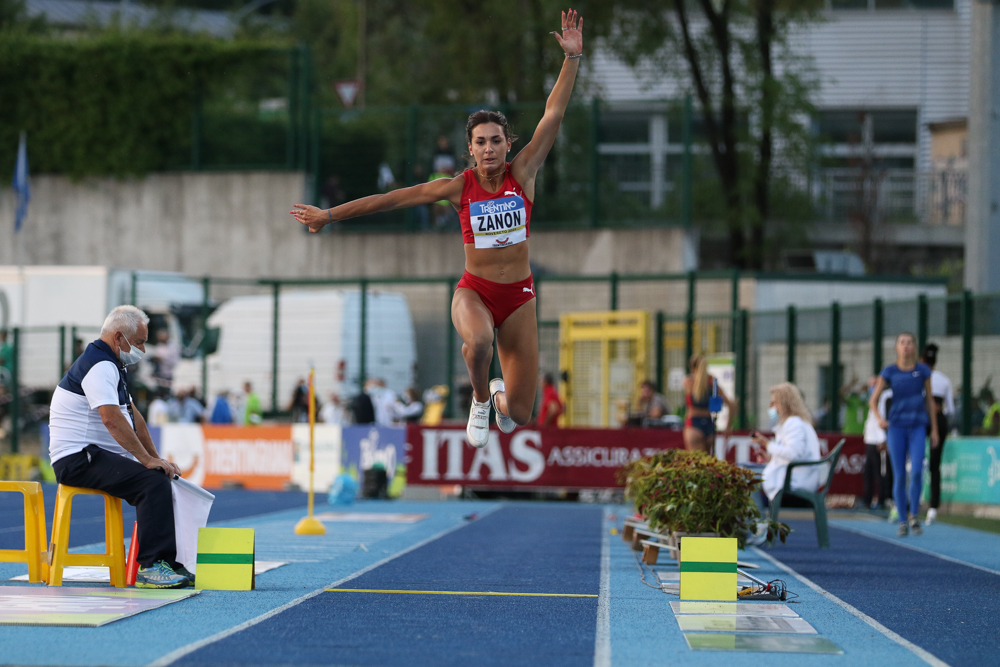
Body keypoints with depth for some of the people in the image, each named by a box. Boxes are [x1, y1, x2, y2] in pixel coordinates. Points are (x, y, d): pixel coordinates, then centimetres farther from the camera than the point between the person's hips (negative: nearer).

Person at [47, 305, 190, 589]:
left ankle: (170, 562, 1)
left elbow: (133, 416, 23)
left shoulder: (110, 365, 21)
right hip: (79, 459, -11)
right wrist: (147, 460, -26)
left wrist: (156, 458, 14)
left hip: (97, 457, 11)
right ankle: (150, 567, -30)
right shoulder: (99, 366, -15)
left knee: (165, 480, 2)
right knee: (154, 482, -27)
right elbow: (111, 419, -27)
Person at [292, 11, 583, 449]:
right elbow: (393, 199, -1)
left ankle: (501, 397, 42)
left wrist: (572, 58, -16)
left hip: (518, 296, 1)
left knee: (519, 415, 1)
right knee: (478, 342, -40)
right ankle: (480, 400, -6)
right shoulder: (459, 187, -5)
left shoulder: (522, 174, -4)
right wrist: (330, 216, 2)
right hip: (474, 291, -1)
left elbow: (553, 115, -9)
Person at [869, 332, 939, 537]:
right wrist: (880, 418, -15)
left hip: (917, 427, 0)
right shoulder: (889, 372, 2)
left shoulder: (923, 371, 3)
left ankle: (914, 515, 2)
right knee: (899, 476, -1)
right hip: (896, 427, 0)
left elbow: (930, 401, 9)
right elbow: (873, 400, 5)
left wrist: (934, 430, 7)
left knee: (916, 472, -18)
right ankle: (902, 522, 9)